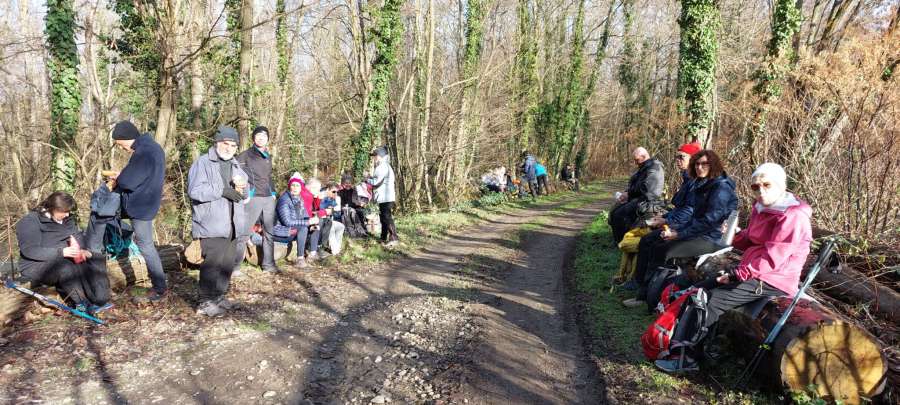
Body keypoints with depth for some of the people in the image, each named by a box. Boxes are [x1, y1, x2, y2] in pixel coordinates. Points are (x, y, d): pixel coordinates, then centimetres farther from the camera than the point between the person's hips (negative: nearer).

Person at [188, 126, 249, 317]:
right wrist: (222, 190, -20)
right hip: (211, 226, -7)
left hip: (232, 226, 7)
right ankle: (205, 302, 2)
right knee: (212, 264, -8)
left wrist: (242, 189, 0)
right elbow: (195, 190, -16)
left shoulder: (236, 166, 19)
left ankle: (219, 297, 26)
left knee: (227, 263, 12)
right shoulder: (203, 162, -4)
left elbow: (245, 195, 24)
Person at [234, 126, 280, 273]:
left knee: (270, 232, 9)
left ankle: (268, 264, 18)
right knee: (244, 232, -6)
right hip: (253, 199, -6)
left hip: (269, 199, 6)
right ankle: (235, 265, 2)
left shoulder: (268, 157, 18)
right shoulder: (245, 155, -1)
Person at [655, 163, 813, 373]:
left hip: (772, 281, -9)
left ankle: (686, 358, -9)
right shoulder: (761, 208, 10)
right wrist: (733, 237, -3)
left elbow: (773, 257, -24)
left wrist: (739, 275, -23)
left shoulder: (793, 216, -18)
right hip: (754, 271, 9)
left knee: (711, 300, -19)